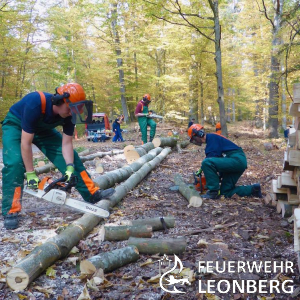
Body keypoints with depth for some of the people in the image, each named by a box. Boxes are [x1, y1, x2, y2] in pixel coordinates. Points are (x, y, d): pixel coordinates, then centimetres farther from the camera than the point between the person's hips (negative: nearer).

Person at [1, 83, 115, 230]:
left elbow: (67, 144, -16)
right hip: (16, 125, -5)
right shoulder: (36, 103, -40)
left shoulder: (69, 112, -22)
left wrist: (70, 169, -28)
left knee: (71, 157, -4)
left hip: (42, 128, 5)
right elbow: (25, 143, -35)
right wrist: (30, 174, -30)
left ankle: (92, 194, 2)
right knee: (15, 162, -27)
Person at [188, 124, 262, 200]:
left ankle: (213, 192, -18)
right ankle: (253, 189, 12)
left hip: (237, 160, -11)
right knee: (226, 192, 9)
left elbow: (213, 157, -15)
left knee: (206, 163, -24)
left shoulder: (211, 137, -7)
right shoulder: (210, 142, 22)